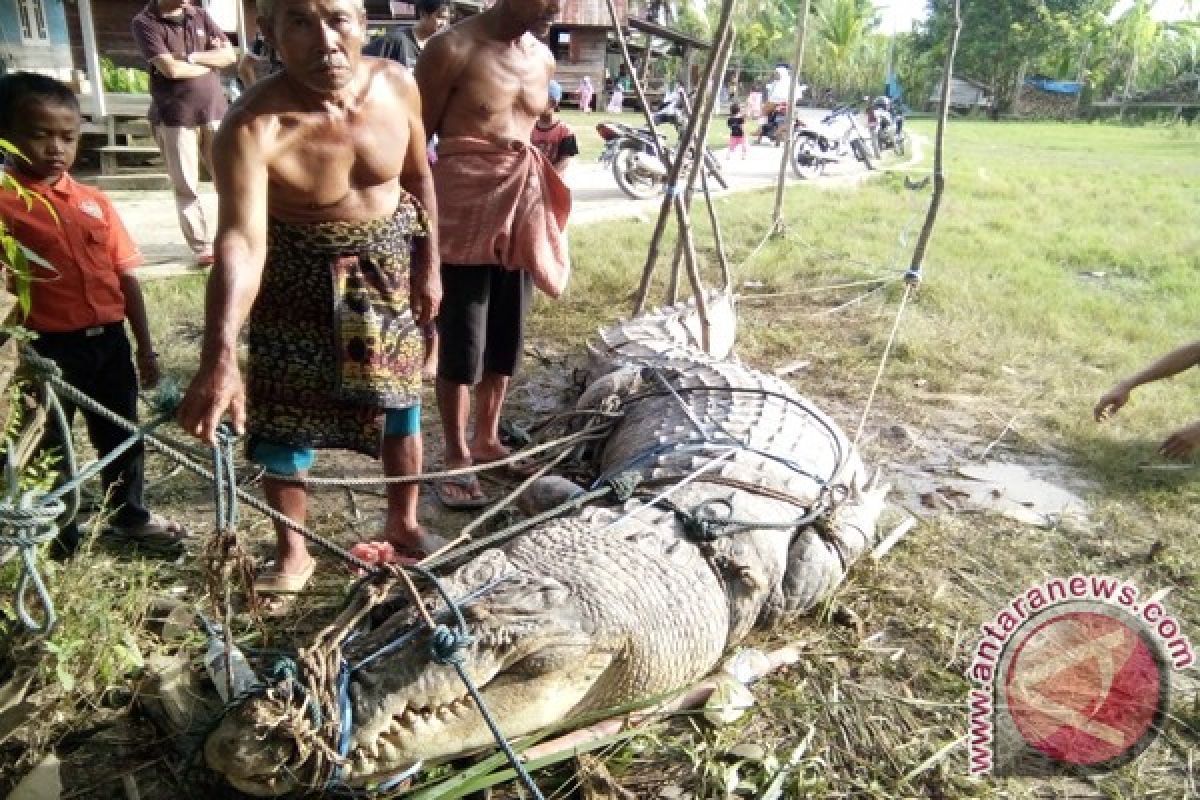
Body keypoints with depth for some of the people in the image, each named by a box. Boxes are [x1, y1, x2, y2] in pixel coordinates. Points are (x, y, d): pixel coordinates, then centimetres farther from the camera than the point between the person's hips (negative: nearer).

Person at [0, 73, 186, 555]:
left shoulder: (95, 202, 5)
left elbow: (126, 277, 7)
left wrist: (145, 348, 8)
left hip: (109, 339, 5)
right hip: (50, 348, -4)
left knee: (122, 436, 18)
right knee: (49, 443, 11)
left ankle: (130, 515, 37)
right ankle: (58, 535, 28)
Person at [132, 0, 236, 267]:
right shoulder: (145, 22, -5)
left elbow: (230, 54, 1)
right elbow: (170, 68, -16)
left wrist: (190, 57, -11)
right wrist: (211, 61, -4)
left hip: (214, 111, 4)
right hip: (174, 117, -3)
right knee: (187, 188, 0)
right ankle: (202, 247, 7)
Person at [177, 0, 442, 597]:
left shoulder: (397, 85, -13)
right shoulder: (253, 128, -27)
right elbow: (241, 242, -38)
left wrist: (429, 265, 4)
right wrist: (219, 358, -50)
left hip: (389, 267, 3)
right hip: (299, 278, -3)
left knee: (400, 403, 12)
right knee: (284, 419, 3)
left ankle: (403, 523, 35)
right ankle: (292, 553, 26)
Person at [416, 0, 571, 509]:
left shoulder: (542, 58, 10)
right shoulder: (454, 48, -9)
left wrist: (553, 150, 8)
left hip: (520, 210, 7)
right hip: (464, 213, -6)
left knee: (506, 338, 13)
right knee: (461, 344, 0)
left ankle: (487, 440, 29)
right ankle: (456, 457, 14)